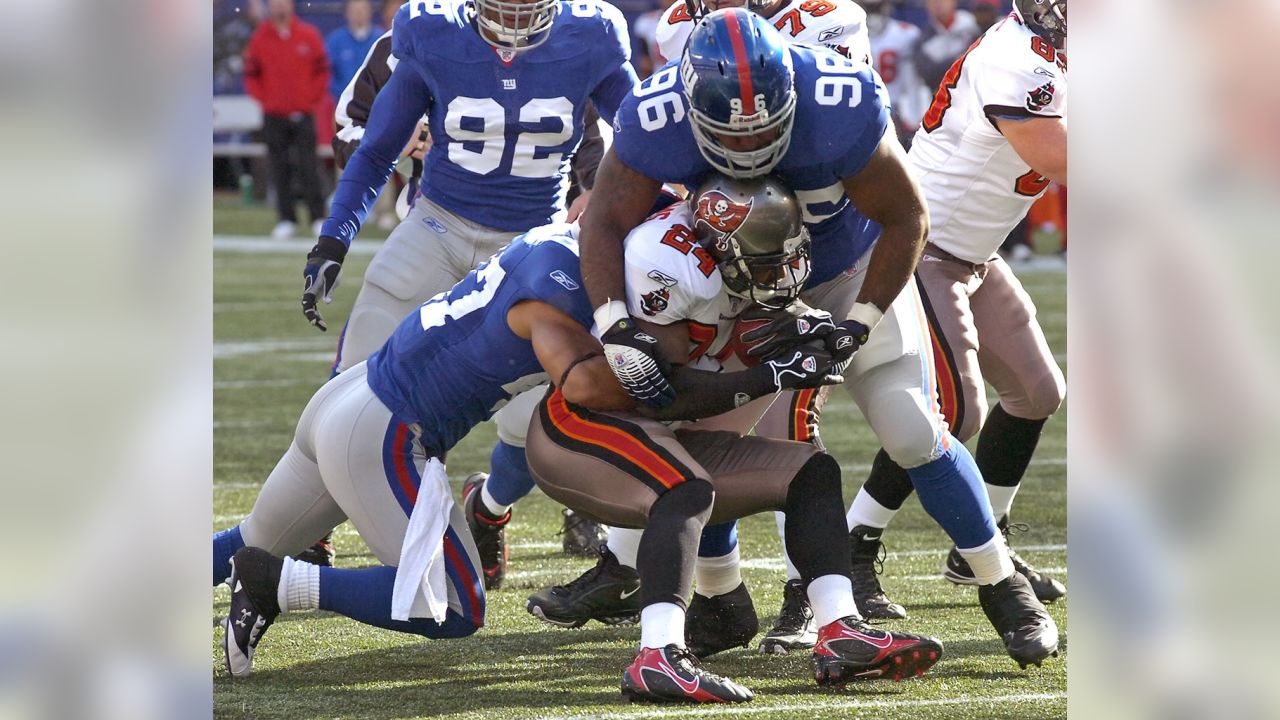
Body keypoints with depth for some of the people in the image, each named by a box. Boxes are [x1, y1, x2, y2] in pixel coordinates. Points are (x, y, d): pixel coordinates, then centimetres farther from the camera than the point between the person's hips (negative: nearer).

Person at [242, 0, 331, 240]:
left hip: (303, 115, -1)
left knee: (308, 167, -5)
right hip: (274, 116, 1)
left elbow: (322, 71, 6)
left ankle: (318, 217, -2)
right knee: (280, 170, 1)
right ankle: (286, 220, 5)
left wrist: (312, 99, -3)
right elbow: (251, 76, 8)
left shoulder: (308, 35, 2)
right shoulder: (259, 38, 4)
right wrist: (265, 99, -2)